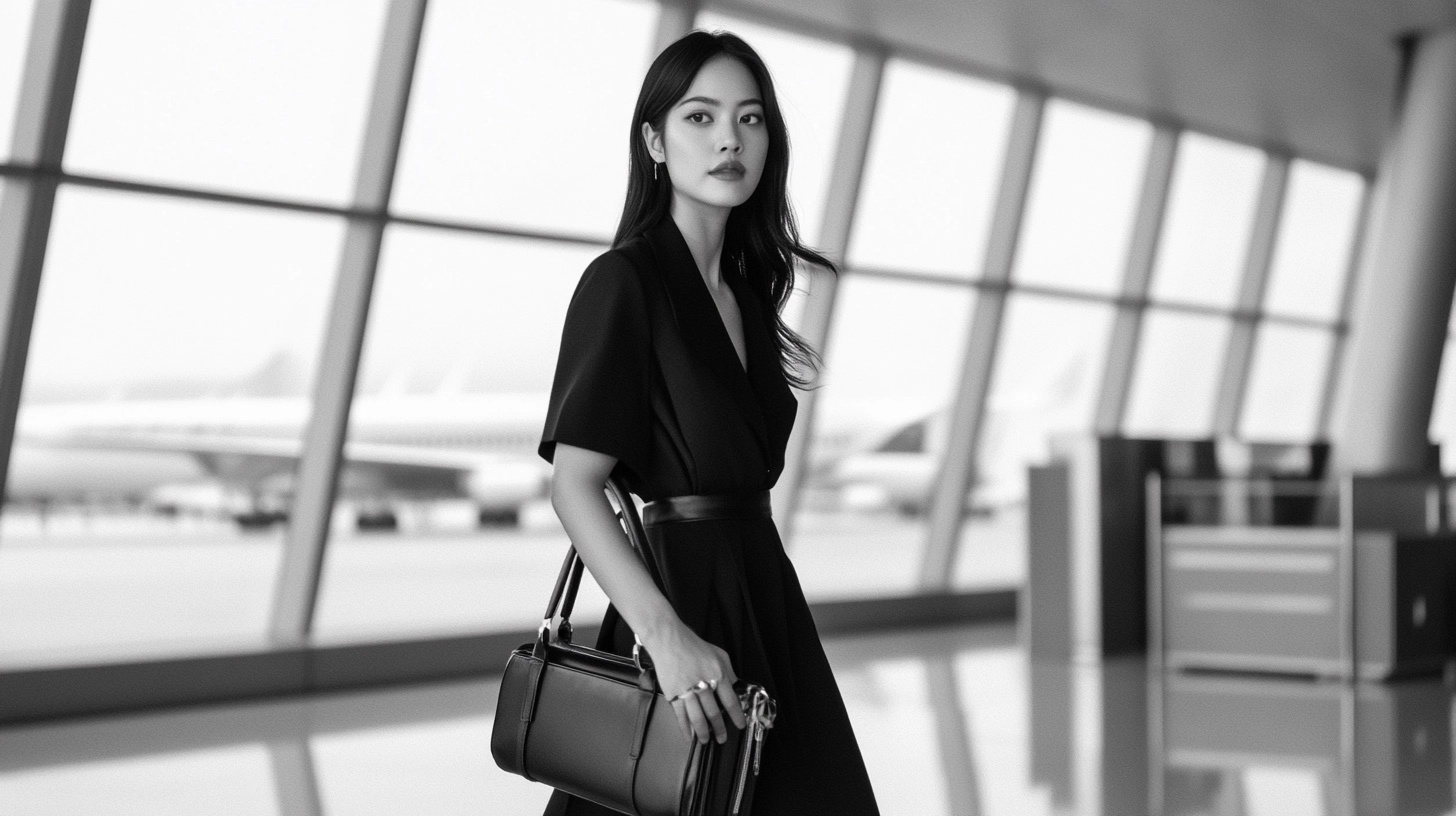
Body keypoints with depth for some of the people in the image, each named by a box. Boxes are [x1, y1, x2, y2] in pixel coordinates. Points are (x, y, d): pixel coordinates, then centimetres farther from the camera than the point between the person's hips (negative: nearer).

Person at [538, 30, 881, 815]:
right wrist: (667, 633, -28)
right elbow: (573, 483, -19)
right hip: (685, 595, -8)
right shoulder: (624, 280, -10)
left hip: (764, 595, 8)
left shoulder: (747, 291, 13)